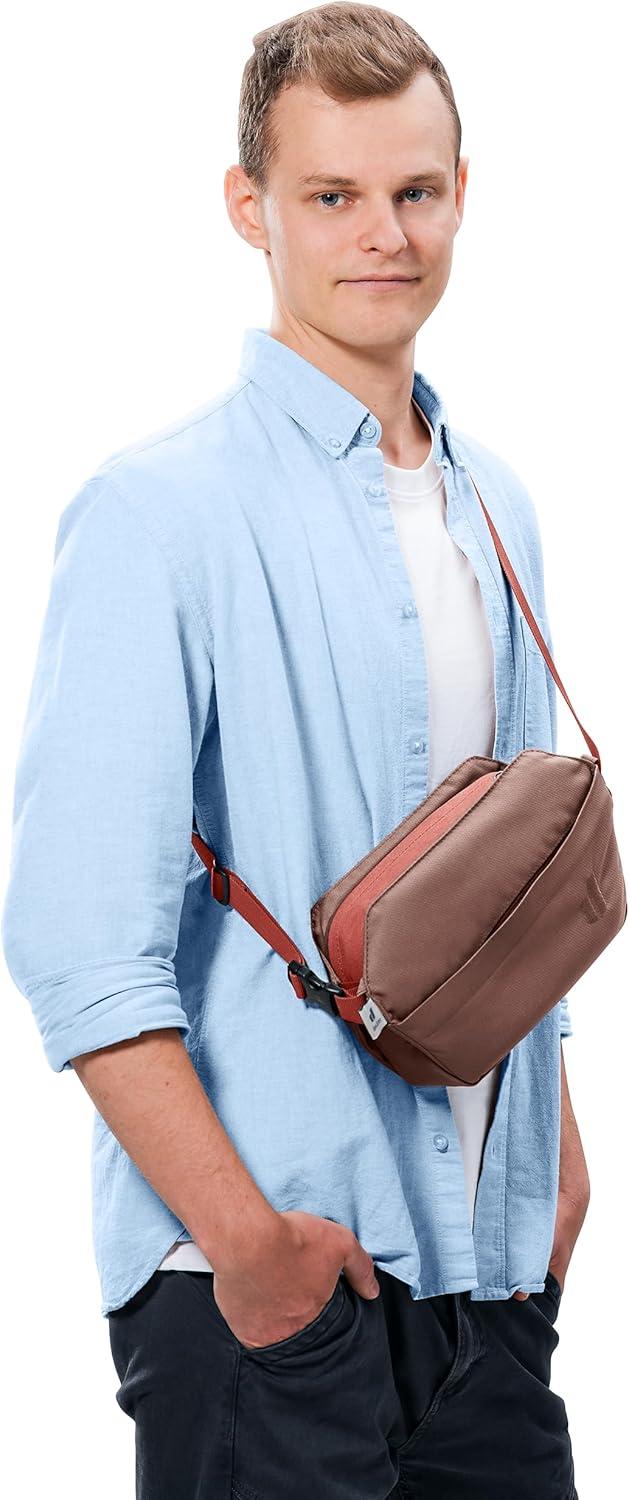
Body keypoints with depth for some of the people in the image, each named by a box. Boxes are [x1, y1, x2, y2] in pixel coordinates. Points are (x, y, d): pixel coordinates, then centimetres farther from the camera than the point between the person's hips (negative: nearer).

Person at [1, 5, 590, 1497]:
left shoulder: (493, 503, 12)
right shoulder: (162, 510, -10)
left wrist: (554, 1138, 16)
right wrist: (245, 1234, -20)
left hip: (487, 1255, 7)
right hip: (265, 1271, -6)